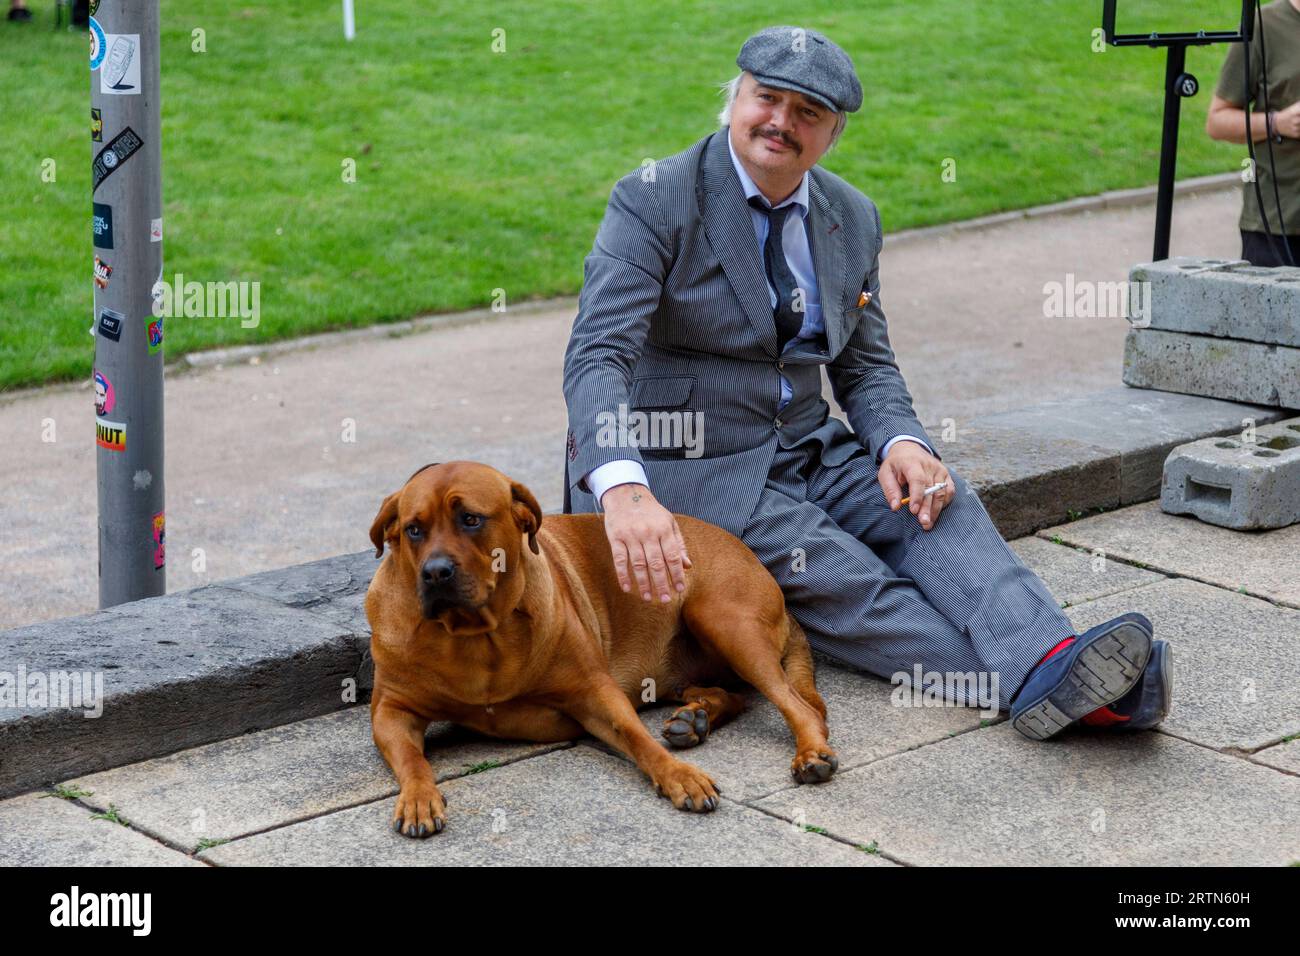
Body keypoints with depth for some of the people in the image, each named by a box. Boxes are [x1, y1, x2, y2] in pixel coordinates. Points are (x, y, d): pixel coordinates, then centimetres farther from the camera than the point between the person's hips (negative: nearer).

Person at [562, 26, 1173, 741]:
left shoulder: (853, 220, 8)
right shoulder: (654, 201, -11)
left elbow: (865, 366, 14)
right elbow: (597, 355, -22)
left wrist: (900, 442, -12)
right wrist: (624, 489, -41)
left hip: (809, 455, 5)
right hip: (690, 476, -5)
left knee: (934, 502, -21)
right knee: (832, 573, -27)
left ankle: (1048, 664, -42)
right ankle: (1026, 681, -38)